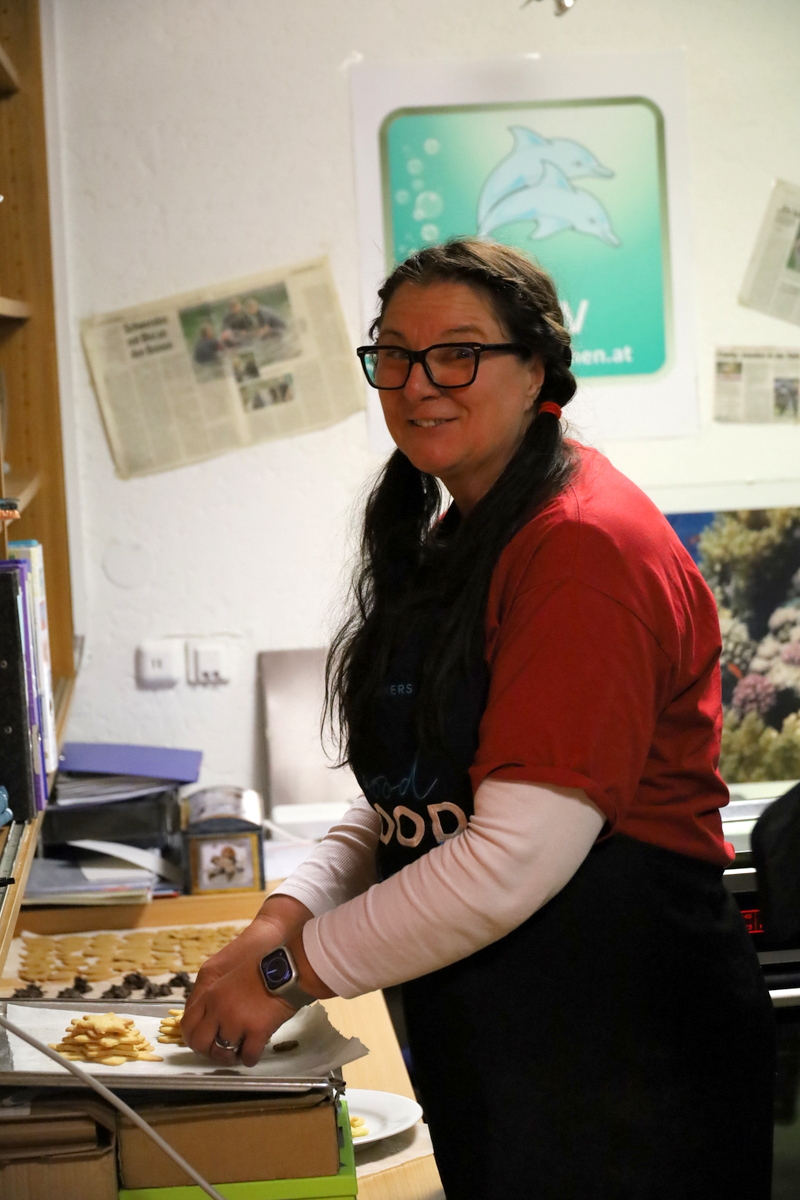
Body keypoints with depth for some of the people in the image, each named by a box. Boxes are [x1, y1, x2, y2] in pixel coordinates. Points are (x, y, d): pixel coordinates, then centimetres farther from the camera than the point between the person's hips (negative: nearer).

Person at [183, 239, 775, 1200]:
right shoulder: (450, 542, 13)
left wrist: (293, 971, -17)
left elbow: (519, 855, -24)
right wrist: (288, 912, -3)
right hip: (478, 1042, 9)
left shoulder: (586, 546, -18)